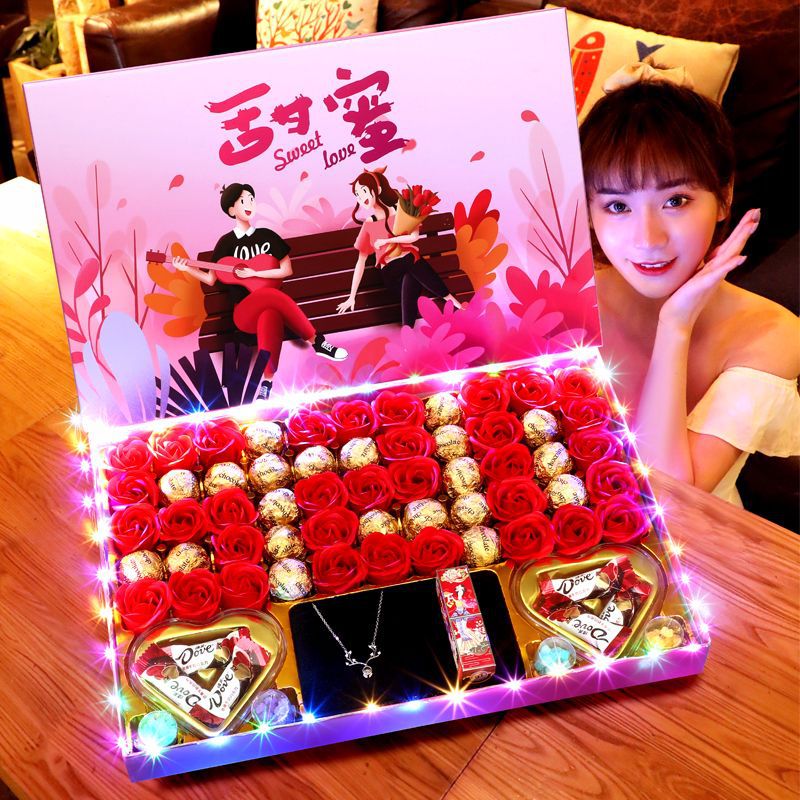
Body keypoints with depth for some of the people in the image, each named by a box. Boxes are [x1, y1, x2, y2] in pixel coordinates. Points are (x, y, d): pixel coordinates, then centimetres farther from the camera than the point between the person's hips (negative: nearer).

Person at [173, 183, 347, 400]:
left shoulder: (267, 235, 10)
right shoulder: (226, 242, 10)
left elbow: (287, 270, 4)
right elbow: (211, 279, 15)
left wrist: (254, 273, -4)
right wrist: (188, 268, 1)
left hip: (269, 306, 1)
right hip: (244, 312, -1)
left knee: (269, 317, -39)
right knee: (272, 295, -36)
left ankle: (266, 384, -42)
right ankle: (318, 343, -25)